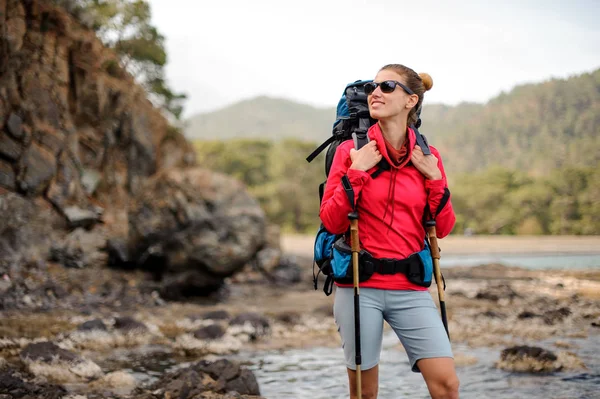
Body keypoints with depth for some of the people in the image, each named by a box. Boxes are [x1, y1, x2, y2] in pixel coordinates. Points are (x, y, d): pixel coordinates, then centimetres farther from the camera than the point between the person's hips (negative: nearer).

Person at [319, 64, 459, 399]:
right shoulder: (351, 151, 0)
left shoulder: (427, 157, 6)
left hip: (411, 289, 2)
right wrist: (356, 173, -14)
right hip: (360, 287, -2)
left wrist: (435, 180, -4)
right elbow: (332, 222, -6)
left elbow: (442, 229, 8)